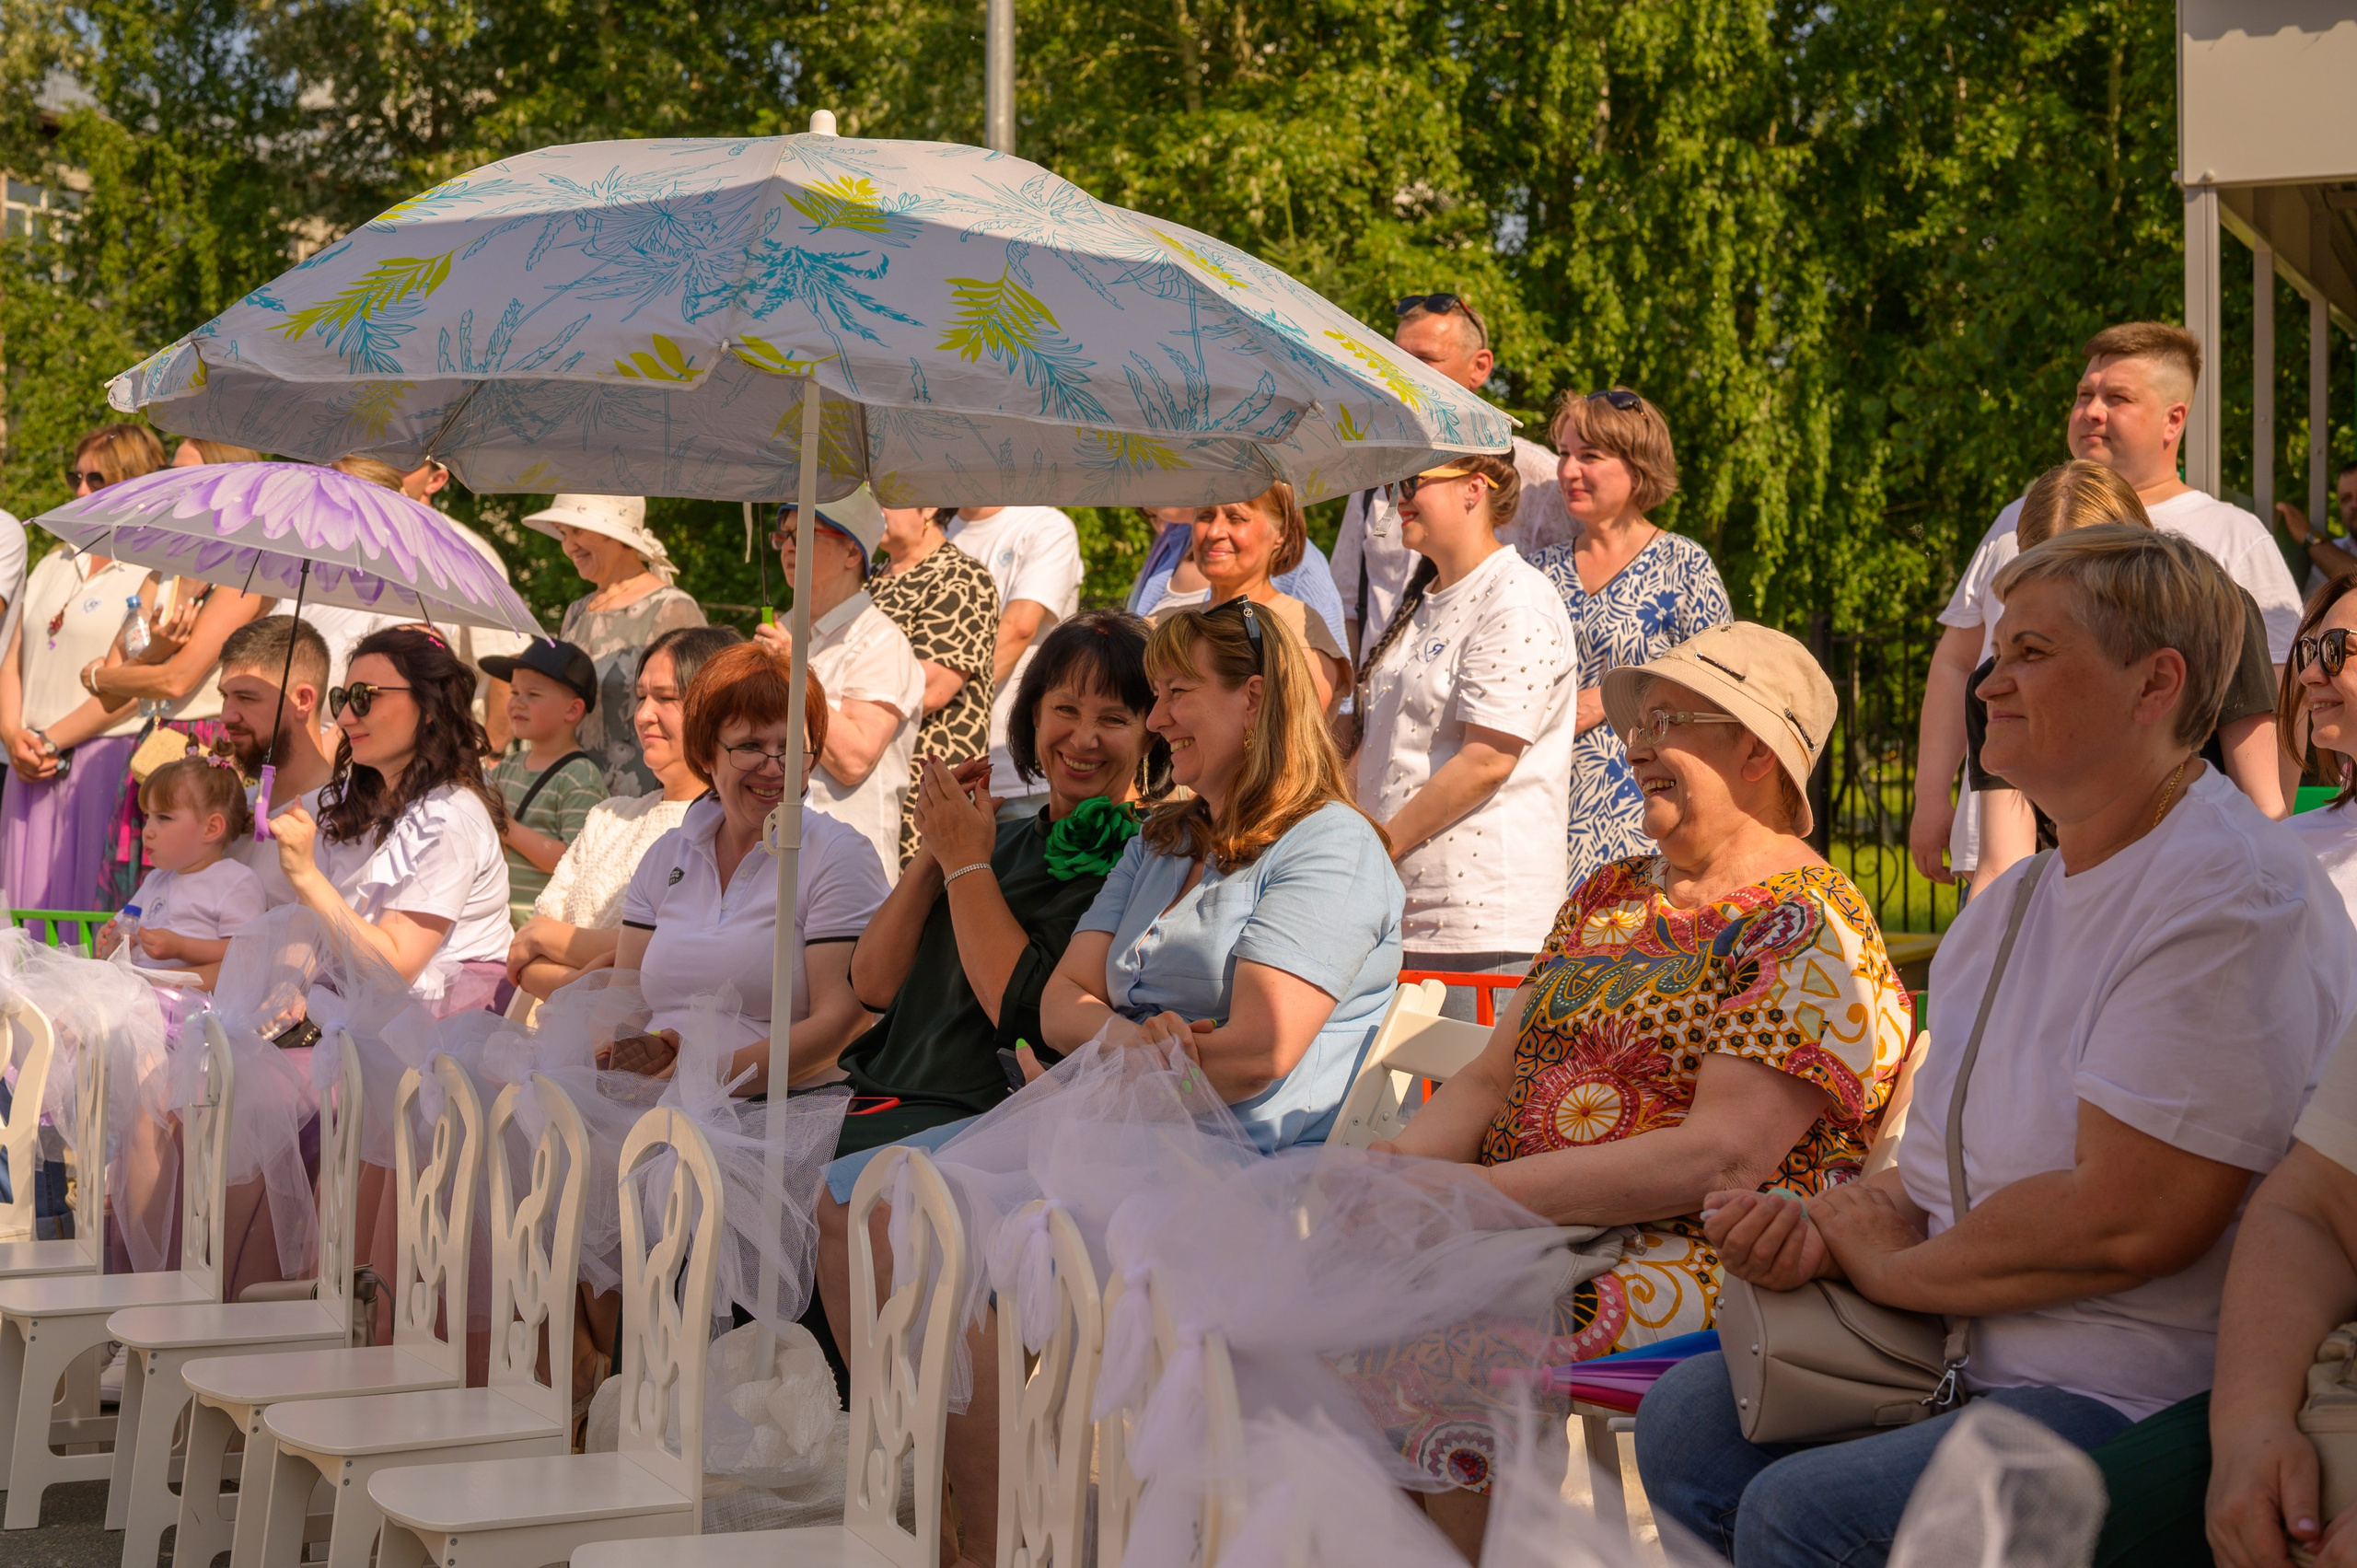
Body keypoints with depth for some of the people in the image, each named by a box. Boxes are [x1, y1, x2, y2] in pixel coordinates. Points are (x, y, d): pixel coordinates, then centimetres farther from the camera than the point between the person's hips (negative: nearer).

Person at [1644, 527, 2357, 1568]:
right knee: (1685, 1418, 1)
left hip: (2139, 1399, -9)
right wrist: (1821, 1229, -6)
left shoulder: (2230, 898, -18)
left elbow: (2126, 1221, -25)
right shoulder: (2011, 905, 14)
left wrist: (1889, 1264, -11)